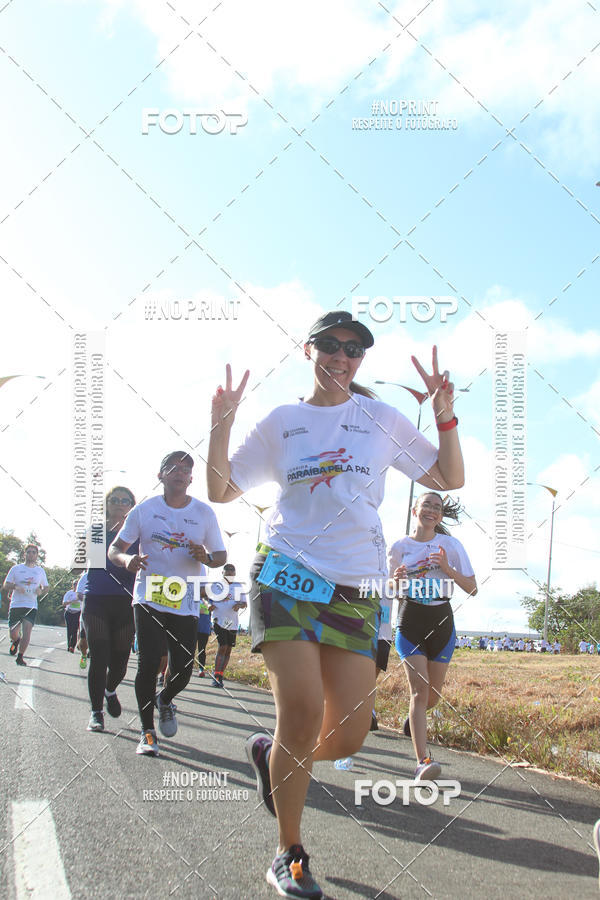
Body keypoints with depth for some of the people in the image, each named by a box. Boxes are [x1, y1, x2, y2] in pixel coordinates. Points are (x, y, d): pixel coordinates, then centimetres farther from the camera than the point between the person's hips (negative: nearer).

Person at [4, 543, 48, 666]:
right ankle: (16, 641, 39)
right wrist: (15, 587, -16)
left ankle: (20, 657, -3)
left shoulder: (40, 571, 12)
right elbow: (5, 585, 5)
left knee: (27, 631, -16)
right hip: (16, 605, 0)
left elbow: (45, 586, 22)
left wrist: (41, 591, -2)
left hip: (31, 606, 0)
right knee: (13, 633, 2)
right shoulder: (16, 568, 6)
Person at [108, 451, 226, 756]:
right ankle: (147, 732, 4)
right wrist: (127, 559, -20)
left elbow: (221, 555, 9)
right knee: (147, 663, -9)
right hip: (148, 599, -1)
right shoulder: (145, 509, 2)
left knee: (182, 671, -2)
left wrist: (206, 557, -16)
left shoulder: (204, 513, 4)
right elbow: (114, 548, 4)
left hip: (186, 603, 1)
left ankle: (165, 700, 34)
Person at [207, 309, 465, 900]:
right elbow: (221, 490, 12)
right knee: (303, 710, -19)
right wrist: (221, 425, -3)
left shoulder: (381, 418, 11)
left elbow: (449, 479, 13)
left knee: (347, 738, -4)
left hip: (355, 591, 2)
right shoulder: (281, 423, 10)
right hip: (287, 577, -2)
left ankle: (270, 753, 30)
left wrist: (444, 415, -2)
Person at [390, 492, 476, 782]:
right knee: (419, 688, -16)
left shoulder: (450, 545, 3)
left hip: (442, 620, 2)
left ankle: (413, 718, 45)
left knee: (434, 693, 9)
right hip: (410, 619, -2)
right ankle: (423, 762, -22)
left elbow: (472, 588, 1)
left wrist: (448, 568, -15)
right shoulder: (400, 547, 4)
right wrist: (396, 579, -8)